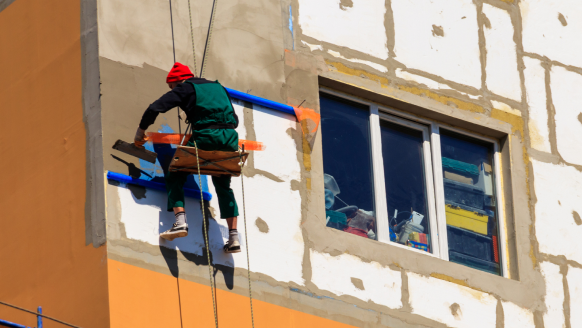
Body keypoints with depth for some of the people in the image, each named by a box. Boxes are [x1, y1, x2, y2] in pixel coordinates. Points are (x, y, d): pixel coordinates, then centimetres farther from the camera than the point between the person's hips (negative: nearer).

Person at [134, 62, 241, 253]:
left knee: (175, 175, 8)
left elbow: (155, 108, 2)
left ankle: (180, 221, -13)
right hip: (229, 140, 6)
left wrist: (141, 130, 15)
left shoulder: (185, 89, 11)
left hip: (206, 139, -6)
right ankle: (234, 238, 11)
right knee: (224, 186, 21)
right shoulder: (218, 87, 29)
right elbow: (235, 120, 30)